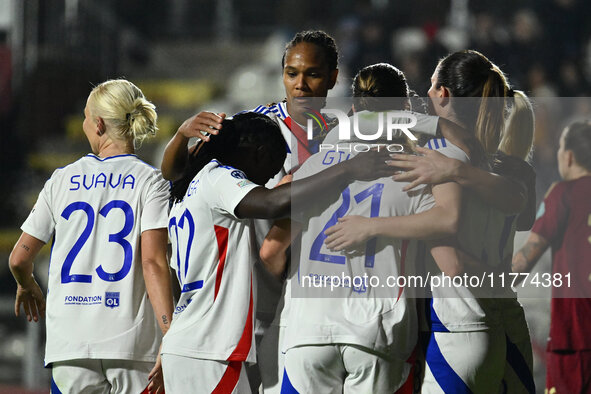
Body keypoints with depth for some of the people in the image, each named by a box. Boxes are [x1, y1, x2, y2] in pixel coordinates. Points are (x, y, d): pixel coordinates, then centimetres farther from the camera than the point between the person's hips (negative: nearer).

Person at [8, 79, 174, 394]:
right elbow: (153, 263, -12)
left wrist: (27, 286, 34)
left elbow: (19, 259, 11)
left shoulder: (62, 180, 9)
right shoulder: (149, 182, 0)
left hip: (70, 342, 2)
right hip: (131, 342, -2)